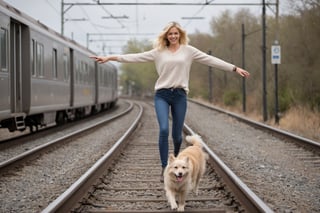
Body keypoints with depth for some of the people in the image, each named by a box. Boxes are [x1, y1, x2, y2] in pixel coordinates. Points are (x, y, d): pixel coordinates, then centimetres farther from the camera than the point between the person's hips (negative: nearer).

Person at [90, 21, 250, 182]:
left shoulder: (188, 50, 7)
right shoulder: (158, 52, 8)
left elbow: (211, 60, 6)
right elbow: (136, 57, 5)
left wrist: (234, 68, 3)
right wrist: (110, 58, -2)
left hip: (180, 95, 0)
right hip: (162, 95, 0)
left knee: (177, 133, 5)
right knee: (163, 130, -17)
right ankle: (164, 168, -9)